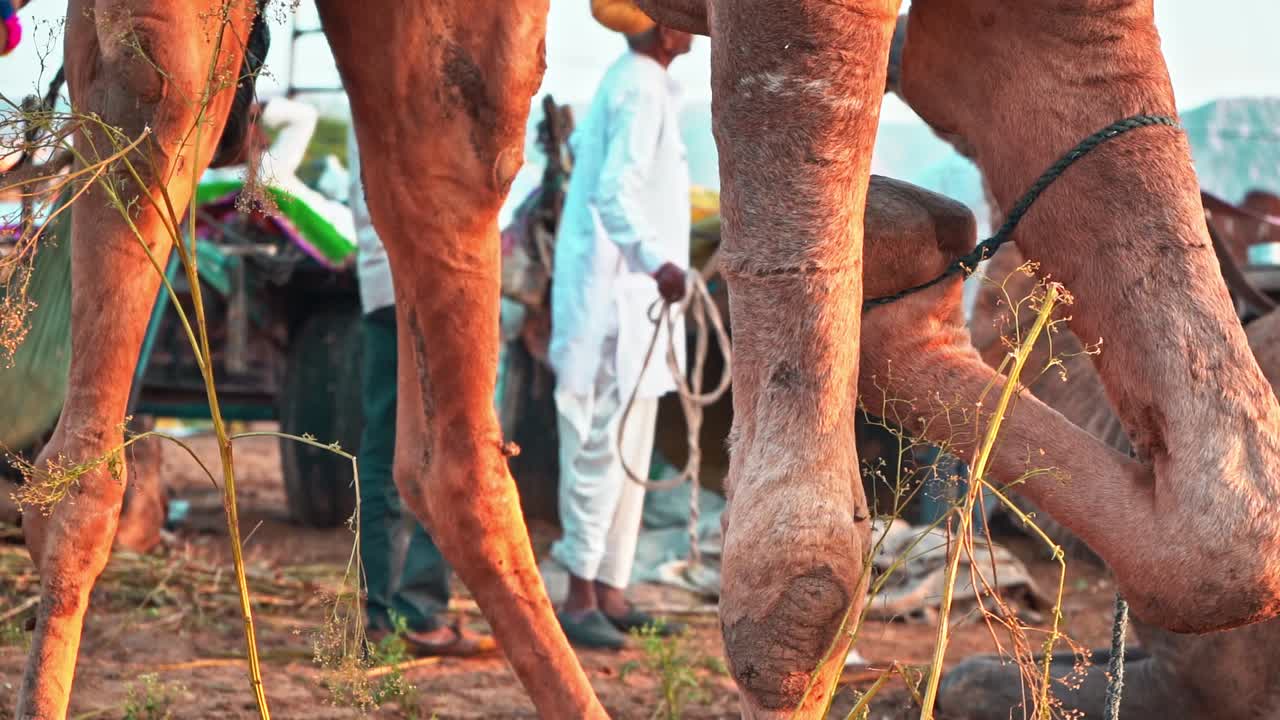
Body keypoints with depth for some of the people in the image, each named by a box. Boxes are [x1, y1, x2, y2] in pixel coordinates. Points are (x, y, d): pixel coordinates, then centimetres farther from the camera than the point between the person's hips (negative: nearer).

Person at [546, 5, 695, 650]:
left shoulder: (625, 81, 16)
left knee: (628, 450, 12)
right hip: (615, 292, -11)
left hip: (628, 296, 11)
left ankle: (610, 591, 17)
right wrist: (655, 258, -36)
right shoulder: (641, 90, -15)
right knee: (605, 445, -9)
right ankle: (581, 595, -6)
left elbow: (580, 145, 30)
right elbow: (613, 190, -24)